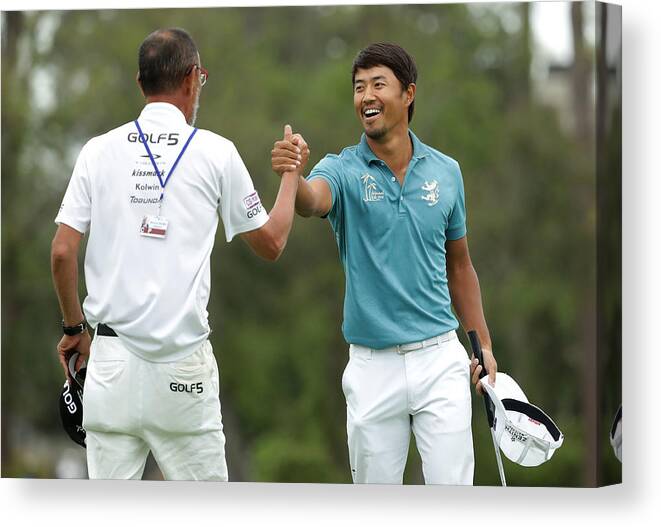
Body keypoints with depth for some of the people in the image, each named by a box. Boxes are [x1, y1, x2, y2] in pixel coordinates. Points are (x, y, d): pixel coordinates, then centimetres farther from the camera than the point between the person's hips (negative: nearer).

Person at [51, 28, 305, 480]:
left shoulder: (100, 151, 4)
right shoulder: (216, 153, 0)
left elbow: (63, 251, 0)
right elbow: (271, 243, 10)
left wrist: (75, 328, 15)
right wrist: (291, 172, 26)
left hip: (112, 357, 2)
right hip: (184, 363, -2)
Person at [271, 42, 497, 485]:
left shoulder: (445, 171, 5)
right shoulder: (344, 171, -4)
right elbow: (312, 201, -29)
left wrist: (484, 345, 9)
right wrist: (292, 176, -52)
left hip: (440, 360, 1)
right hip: (372, 366, -1)